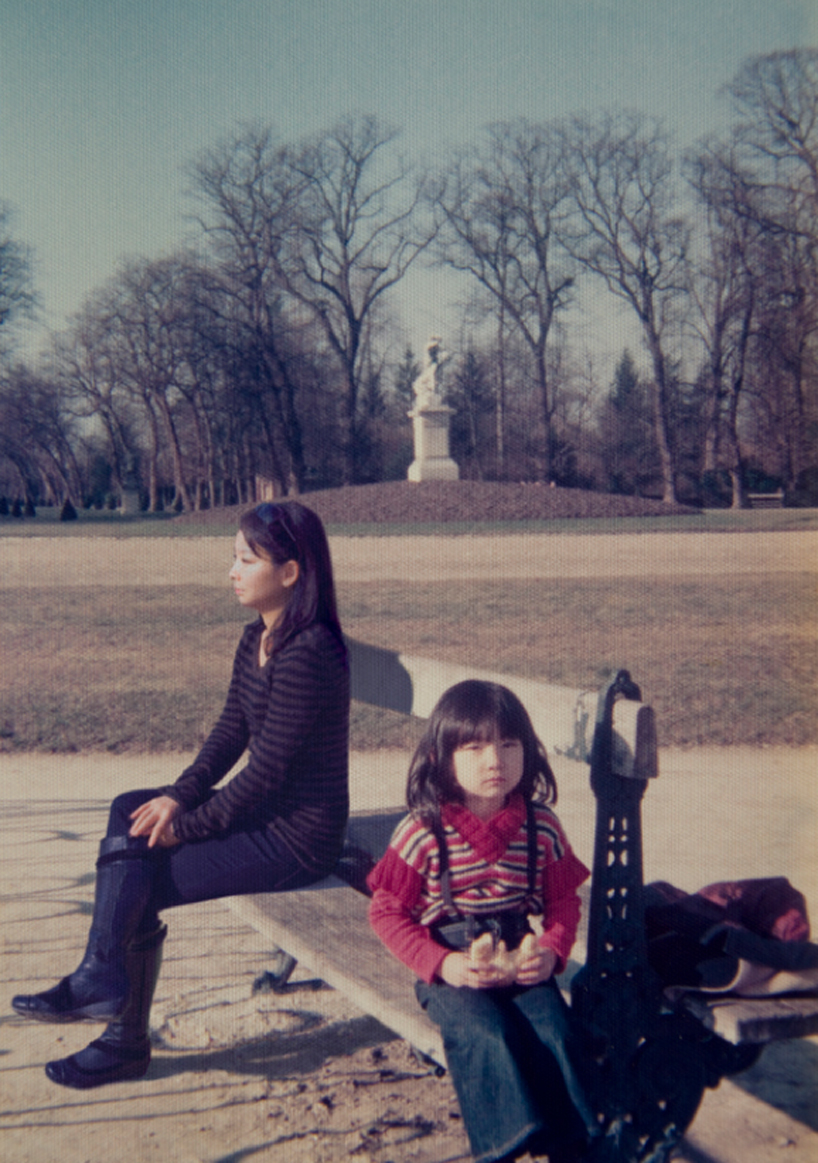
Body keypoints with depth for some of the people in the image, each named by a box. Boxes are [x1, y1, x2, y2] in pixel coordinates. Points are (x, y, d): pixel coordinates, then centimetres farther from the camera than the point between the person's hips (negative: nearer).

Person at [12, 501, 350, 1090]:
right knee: (131, 811, -3)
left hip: (297, 839, -9)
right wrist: (179, 796, -5)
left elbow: (265, 772, -23)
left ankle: (127, 1041, 9)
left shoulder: (307, 656, -25)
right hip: (265, 808, 9)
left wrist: (185, 827, -13)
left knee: (141, 887, -9)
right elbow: (230, 733, 10)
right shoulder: (259, 637, 6)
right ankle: (102, 977, -6)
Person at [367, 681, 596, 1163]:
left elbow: (564, 900, 11)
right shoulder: (423, 832, -8)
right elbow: (387, 911, -3)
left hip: (521, 957, 3)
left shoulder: (541, 826, 2)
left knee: (554, 1029, -21)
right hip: (452, 965, -2)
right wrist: (441, 963, -15)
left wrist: (552, 951, -8)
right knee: (486, 1033, -28)